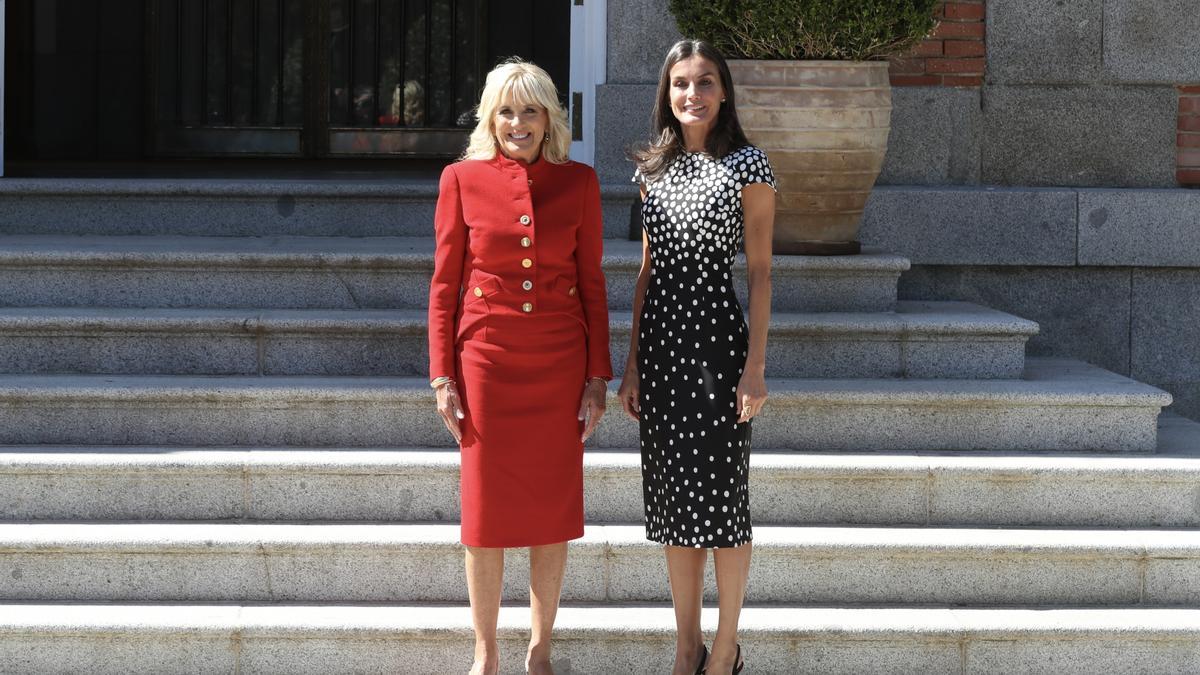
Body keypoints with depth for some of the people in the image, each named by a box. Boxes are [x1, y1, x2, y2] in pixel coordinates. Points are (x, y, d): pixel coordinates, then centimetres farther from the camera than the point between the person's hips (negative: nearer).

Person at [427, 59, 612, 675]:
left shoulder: (578, 182, 1)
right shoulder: (462, 180, -2)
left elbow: (592, 283, 5)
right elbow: (444, 285, 1)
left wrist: (597, 377, 1)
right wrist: (442, 377, -4)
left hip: (559, 365, 1)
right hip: (487, 363, -1)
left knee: (552, 510, 7)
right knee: (487, 509, 4)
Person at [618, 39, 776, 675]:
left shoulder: (747, 165, -4)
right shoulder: (654, 168, 10)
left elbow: (760, 271, -5)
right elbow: (648, 270, 12)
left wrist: (755, 366, -11)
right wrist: (632, 365, 8)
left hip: (717, 337, -5)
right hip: (661, 340, 5)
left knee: (721, 496, 0)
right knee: (673, 497, 9)